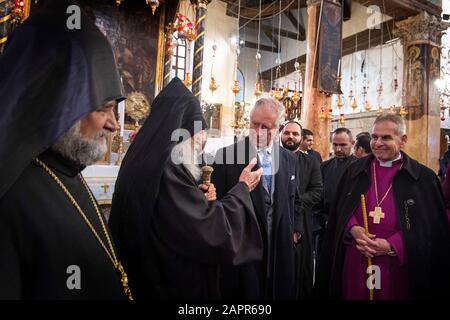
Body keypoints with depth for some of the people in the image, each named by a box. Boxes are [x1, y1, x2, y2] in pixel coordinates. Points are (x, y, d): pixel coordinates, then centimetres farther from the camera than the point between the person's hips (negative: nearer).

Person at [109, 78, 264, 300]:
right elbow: (215, 232, -26)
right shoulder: (167, 170, -26)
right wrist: (242, 187, -12)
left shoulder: (149, 162, 4)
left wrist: (197, 197, -3)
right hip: (177, 286, -9)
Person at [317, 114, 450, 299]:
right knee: (354, 292, 12)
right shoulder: (355, 171, 5)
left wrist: (392, 246, -14)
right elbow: (340, 212, 8)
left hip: (399, 266, -2)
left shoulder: (423, 177, -2)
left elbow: (432, 229, -3)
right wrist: (353, 229, -12)